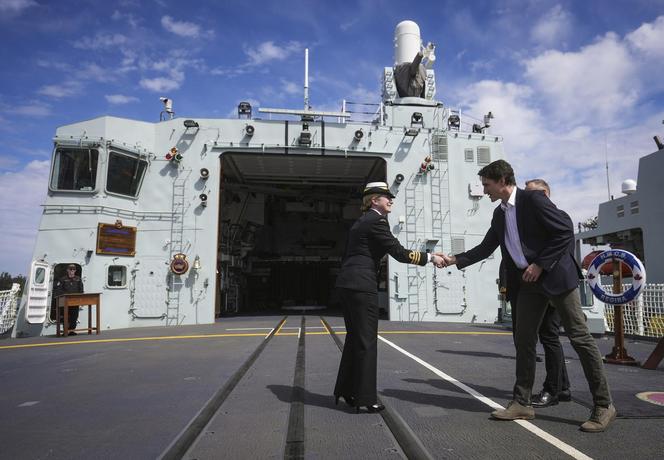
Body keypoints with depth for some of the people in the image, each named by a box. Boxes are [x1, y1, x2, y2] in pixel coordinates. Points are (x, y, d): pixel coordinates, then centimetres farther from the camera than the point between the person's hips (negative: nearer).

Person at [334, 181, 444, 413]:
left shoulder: (362, 222, 20)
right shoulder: (376, 221, -9)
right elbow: (399, 253, -13)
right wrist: (430, 257, -5)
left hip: (347, 283, 9)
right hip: (361, 285, -9)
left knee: (354, 337, 16)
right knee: (367, 340, -1)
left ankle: (346, 390, 24)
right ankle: (365, 397, 6)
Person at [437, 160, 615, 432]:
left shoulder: (533, 199, -11)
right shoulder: (500, 213, 11)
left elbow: (566, 230, -14)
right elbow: (485, 248, 14)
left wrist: (541, 264, -15)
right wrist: (454, 260, 6)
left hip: (555, 276, -7)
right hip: (528, 282, 8)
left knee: (579, 337, -1)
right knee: (524, 340, 7)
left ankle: (603, 406, 12)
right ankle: (522, 403, 16)